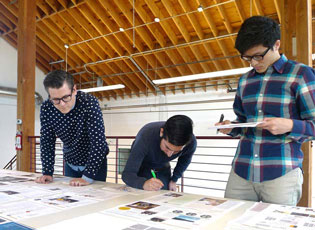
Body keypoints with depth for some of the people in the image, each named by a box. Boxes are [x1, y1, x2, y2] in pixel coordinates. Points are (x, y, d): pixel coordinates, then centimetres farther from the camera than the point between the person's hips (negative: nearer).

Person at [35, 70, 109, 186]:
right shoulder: (46, 108, -14)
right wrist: (47, 173, -13)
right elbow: (46, 142, -6)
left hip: (95, 163, -4)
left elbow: (98, 142, -31)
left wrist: (87, 177, -33)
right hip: (70, 164, 4)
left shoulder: (89, 103, -28)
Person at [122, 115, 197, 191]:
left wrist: (174, 180, 0)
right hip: (141, 168, -2)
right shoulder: (146, 136, -41)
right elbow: (127, 174, -41)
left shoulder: (191, 142, -29)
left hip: (163, 169, 2)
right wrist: (144, 183, -60)